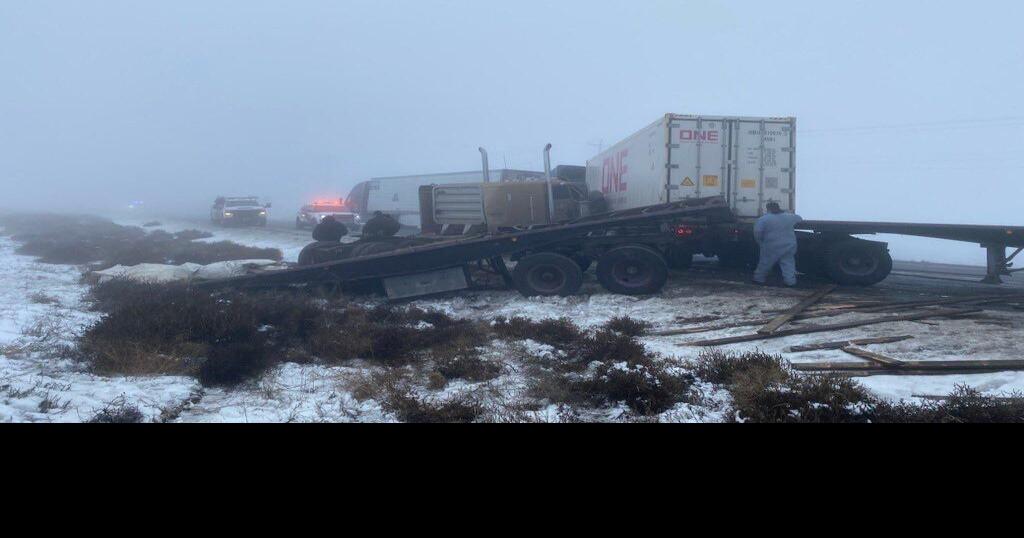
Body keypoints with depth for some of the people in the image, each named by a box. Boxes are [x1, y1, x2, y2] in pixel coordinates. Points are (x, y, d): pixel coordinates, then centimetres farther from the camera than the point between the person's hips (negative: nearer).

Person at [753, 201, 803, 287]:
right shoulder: (789, 217, 8)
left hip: (771, 247, -3)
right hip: (788, 247, 3)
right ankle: (790, 281, 4)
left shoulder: (763, 219, -7)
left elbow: (757, 232, -13)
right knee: (788, 263, 9)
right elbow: (799, 218, 26)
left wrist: (761, 243, 1)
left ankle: (759, 279, 20)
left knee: (765, 264, 10)